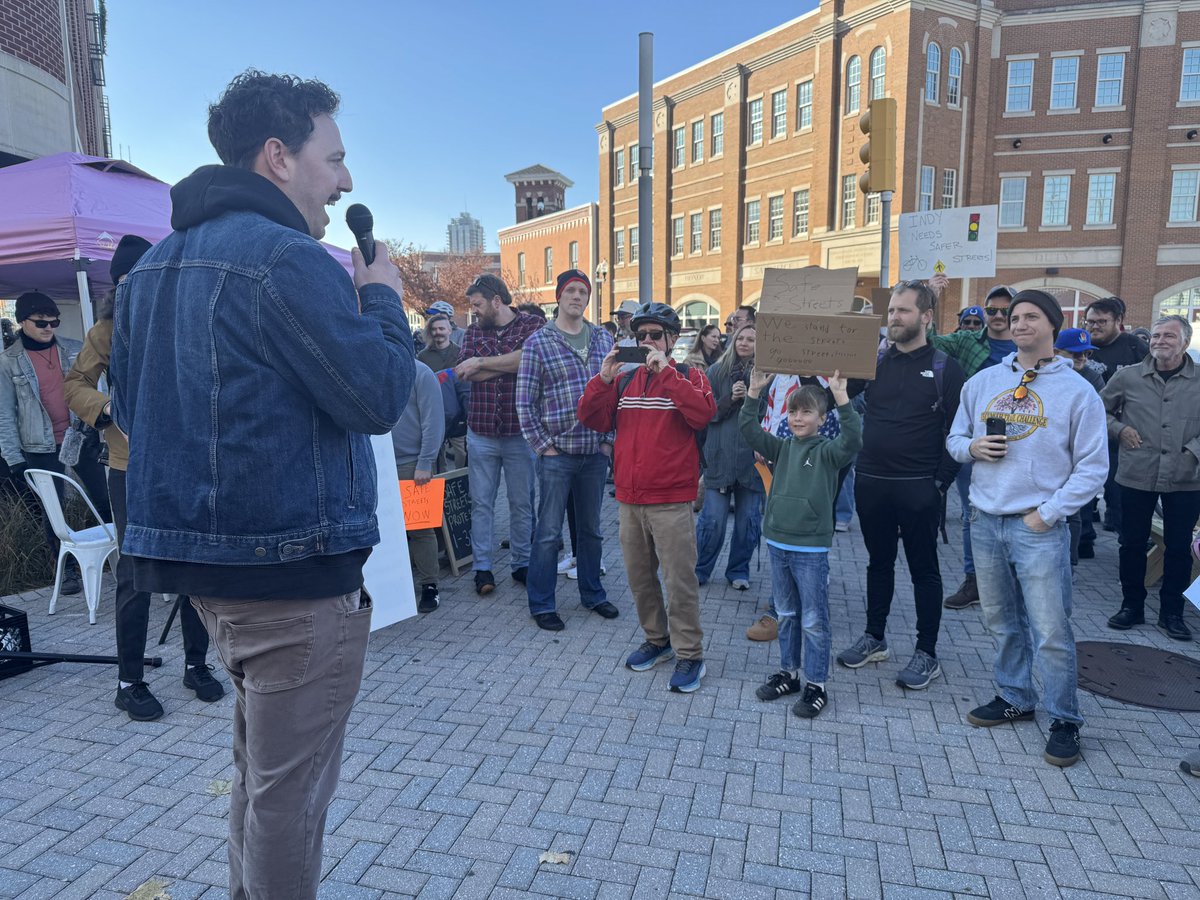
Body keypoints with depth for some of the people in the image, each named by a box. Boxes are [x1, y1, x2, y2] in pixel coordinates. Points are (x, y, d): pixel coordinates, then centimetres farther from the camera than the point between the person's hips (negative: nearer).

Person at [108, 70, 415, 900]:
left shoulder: (155, 264, 13)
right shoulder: (289, 258, -17)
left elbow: (130, 407, 18)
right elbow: (380, 396, -18)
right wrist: (383, 298, -3)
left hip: (200, 552, 10)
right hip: (293, 564, -10)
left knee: (261, 763, 25)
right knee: (291, 787, 5)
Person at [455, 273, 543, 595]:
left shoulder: (531, 324, -1)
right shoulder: (473, 331, 9)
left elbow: (527, 359, -20)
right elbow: (464, 373, -6)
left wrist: (482, 362, -13)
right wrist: (508, 363, -13)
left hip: (519, 432, -2)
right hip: (481, 432, 3)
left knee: (522, 503, 8)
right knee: (481, 502, 6)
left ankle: (522, 564, 21)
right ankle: (482, 567, 15)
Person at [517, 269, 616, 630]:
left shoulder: (603, 339, 8)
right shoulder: (538, 342, -4)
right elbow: (524, 401, -5)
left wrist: (609, 440, 4)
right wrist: (543, 446, -8)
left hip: (596, 453, 4)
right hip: (556, 454, -4)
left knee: (591, 529, 15)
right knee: (549, 532, 3)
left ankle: (592, 594, 31)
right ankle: (541, 604, 16)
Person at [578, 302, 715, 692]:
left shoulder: (688, 377, 0)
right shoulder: (624, 381, 11)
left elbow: (703, 413, -21)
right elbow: (591, 418, 3)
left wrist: (666, 371, -22)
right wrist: (604, 378, -10)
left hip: (671, 502, -5)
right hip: (629, 499, 5)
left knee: (679, 579, -1)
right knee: (640, 576, 15)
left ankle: (689, 653, 12)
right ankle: (657, 639, 32)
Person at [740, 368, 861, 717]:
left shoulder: (827, 451, -7)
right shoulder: (782, 448, 7)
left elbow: (852, 440, -26)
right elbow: (749, 430, -1)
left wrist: (841, 397, -35)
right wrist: (753, 392, -11)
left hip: (811, 548, -5)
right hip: (778, 543, 6)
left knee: (814, 621, 4)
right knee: (785, 615, 17)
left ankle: (816, 685, 15)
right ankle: (788, 673, 31)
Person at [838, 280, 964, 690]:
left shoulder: (944, 368, -4)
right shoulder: (874, 362, 6)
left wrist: (942, 481, -12)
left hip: (918, 488, -4)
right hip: (871, 482, 4)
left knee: (923, 570, 7)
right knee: (878, 563, 16)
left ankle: (927, 654, 18)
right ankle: (875, 639, 30)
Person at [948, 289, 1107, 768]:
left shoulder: (1077, 391, -3)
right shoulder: (982, 382, 8)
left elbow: (1092, 467, -5)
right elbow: (954, 437, 16)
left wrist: (1046, 514, -12)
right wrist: (972, 446, -7)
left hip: (1039, 529, -4)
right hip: (985, 521, 4)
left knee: (1050, 630, -2)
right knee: (1001, 621, 16)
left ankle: (1065, 720, 15)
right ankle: (1014, 697, 33)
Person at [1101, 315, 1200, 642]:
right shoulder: (1128, 377, 0)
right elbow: (1100, 409, 13)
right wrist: (1119, 429, -3)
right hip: (1137, 476, 0)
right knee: (1132, 542, 9)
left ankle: (1171, 612, 24)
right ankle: (1132, 605, 24)